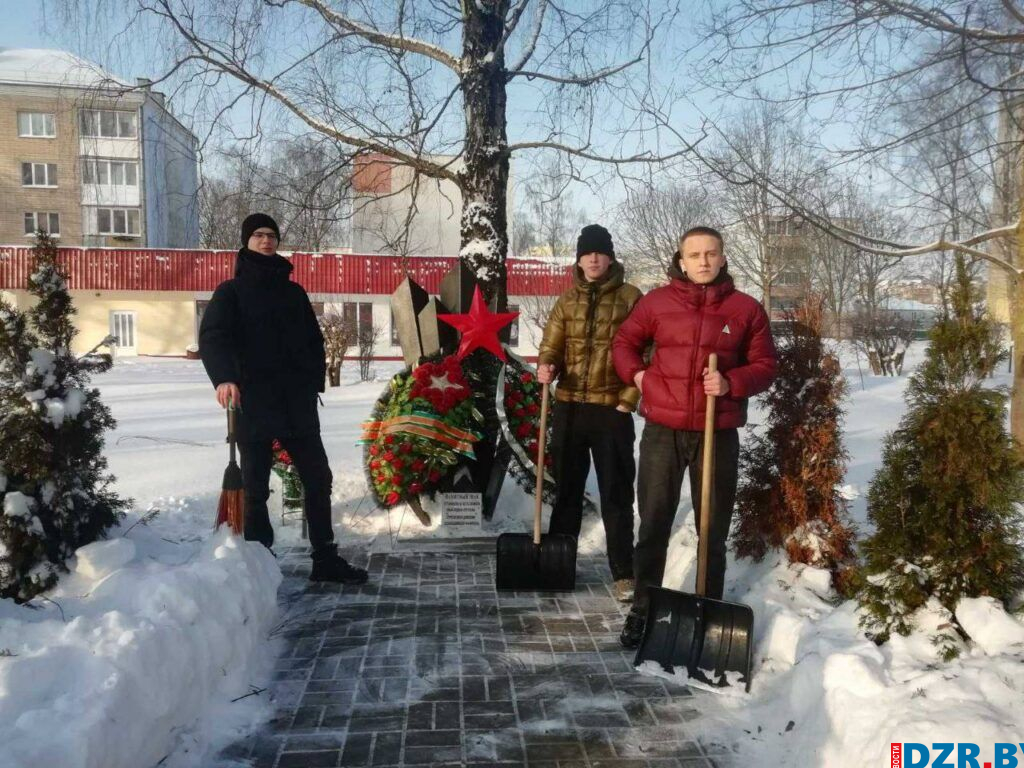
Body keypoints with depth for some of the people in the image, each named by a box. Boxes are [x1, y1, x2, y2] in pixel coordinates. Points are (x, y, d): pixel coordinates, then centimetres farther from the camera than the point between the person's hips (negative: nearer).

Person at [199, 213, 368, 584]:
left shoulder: (293, 292, 16)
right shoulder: (231, 292, 2)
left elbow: (314, 340, 19)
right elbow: (212, 338, -13)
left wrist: (314, 381, 4)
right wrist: (223, 377, -32)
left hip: (297, 404, 4)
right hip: (253, 404, -4)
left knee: (318, 478, 6)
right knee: (256, 488, 2)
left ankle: (326, 559, 16)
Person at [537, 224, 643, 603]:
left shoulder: (630, 297, -1)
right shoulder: (567, 300, 11)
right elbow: (551, 346, 6)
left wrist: (628, 400, -9)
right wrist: (545, 367, -17)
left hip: (612, 409, -4)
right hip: (569, 407, 4)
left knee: (616, 494, 0)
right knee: (567, 487, 13)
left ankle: (623, 573, 5)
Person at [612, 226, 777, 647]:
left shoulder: (746, 308, 2)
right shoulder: (657, 301, 3)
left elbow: (764, 366, 5)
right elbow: (624, 342, 17)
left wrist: (731, 383, -13)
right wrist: (636, 374, 0)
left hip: (719, 434, 0)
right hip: (663, 430, 0)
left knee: (714, 529, 8)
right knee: (653, 525, 7)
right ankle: (642, 610, 18)